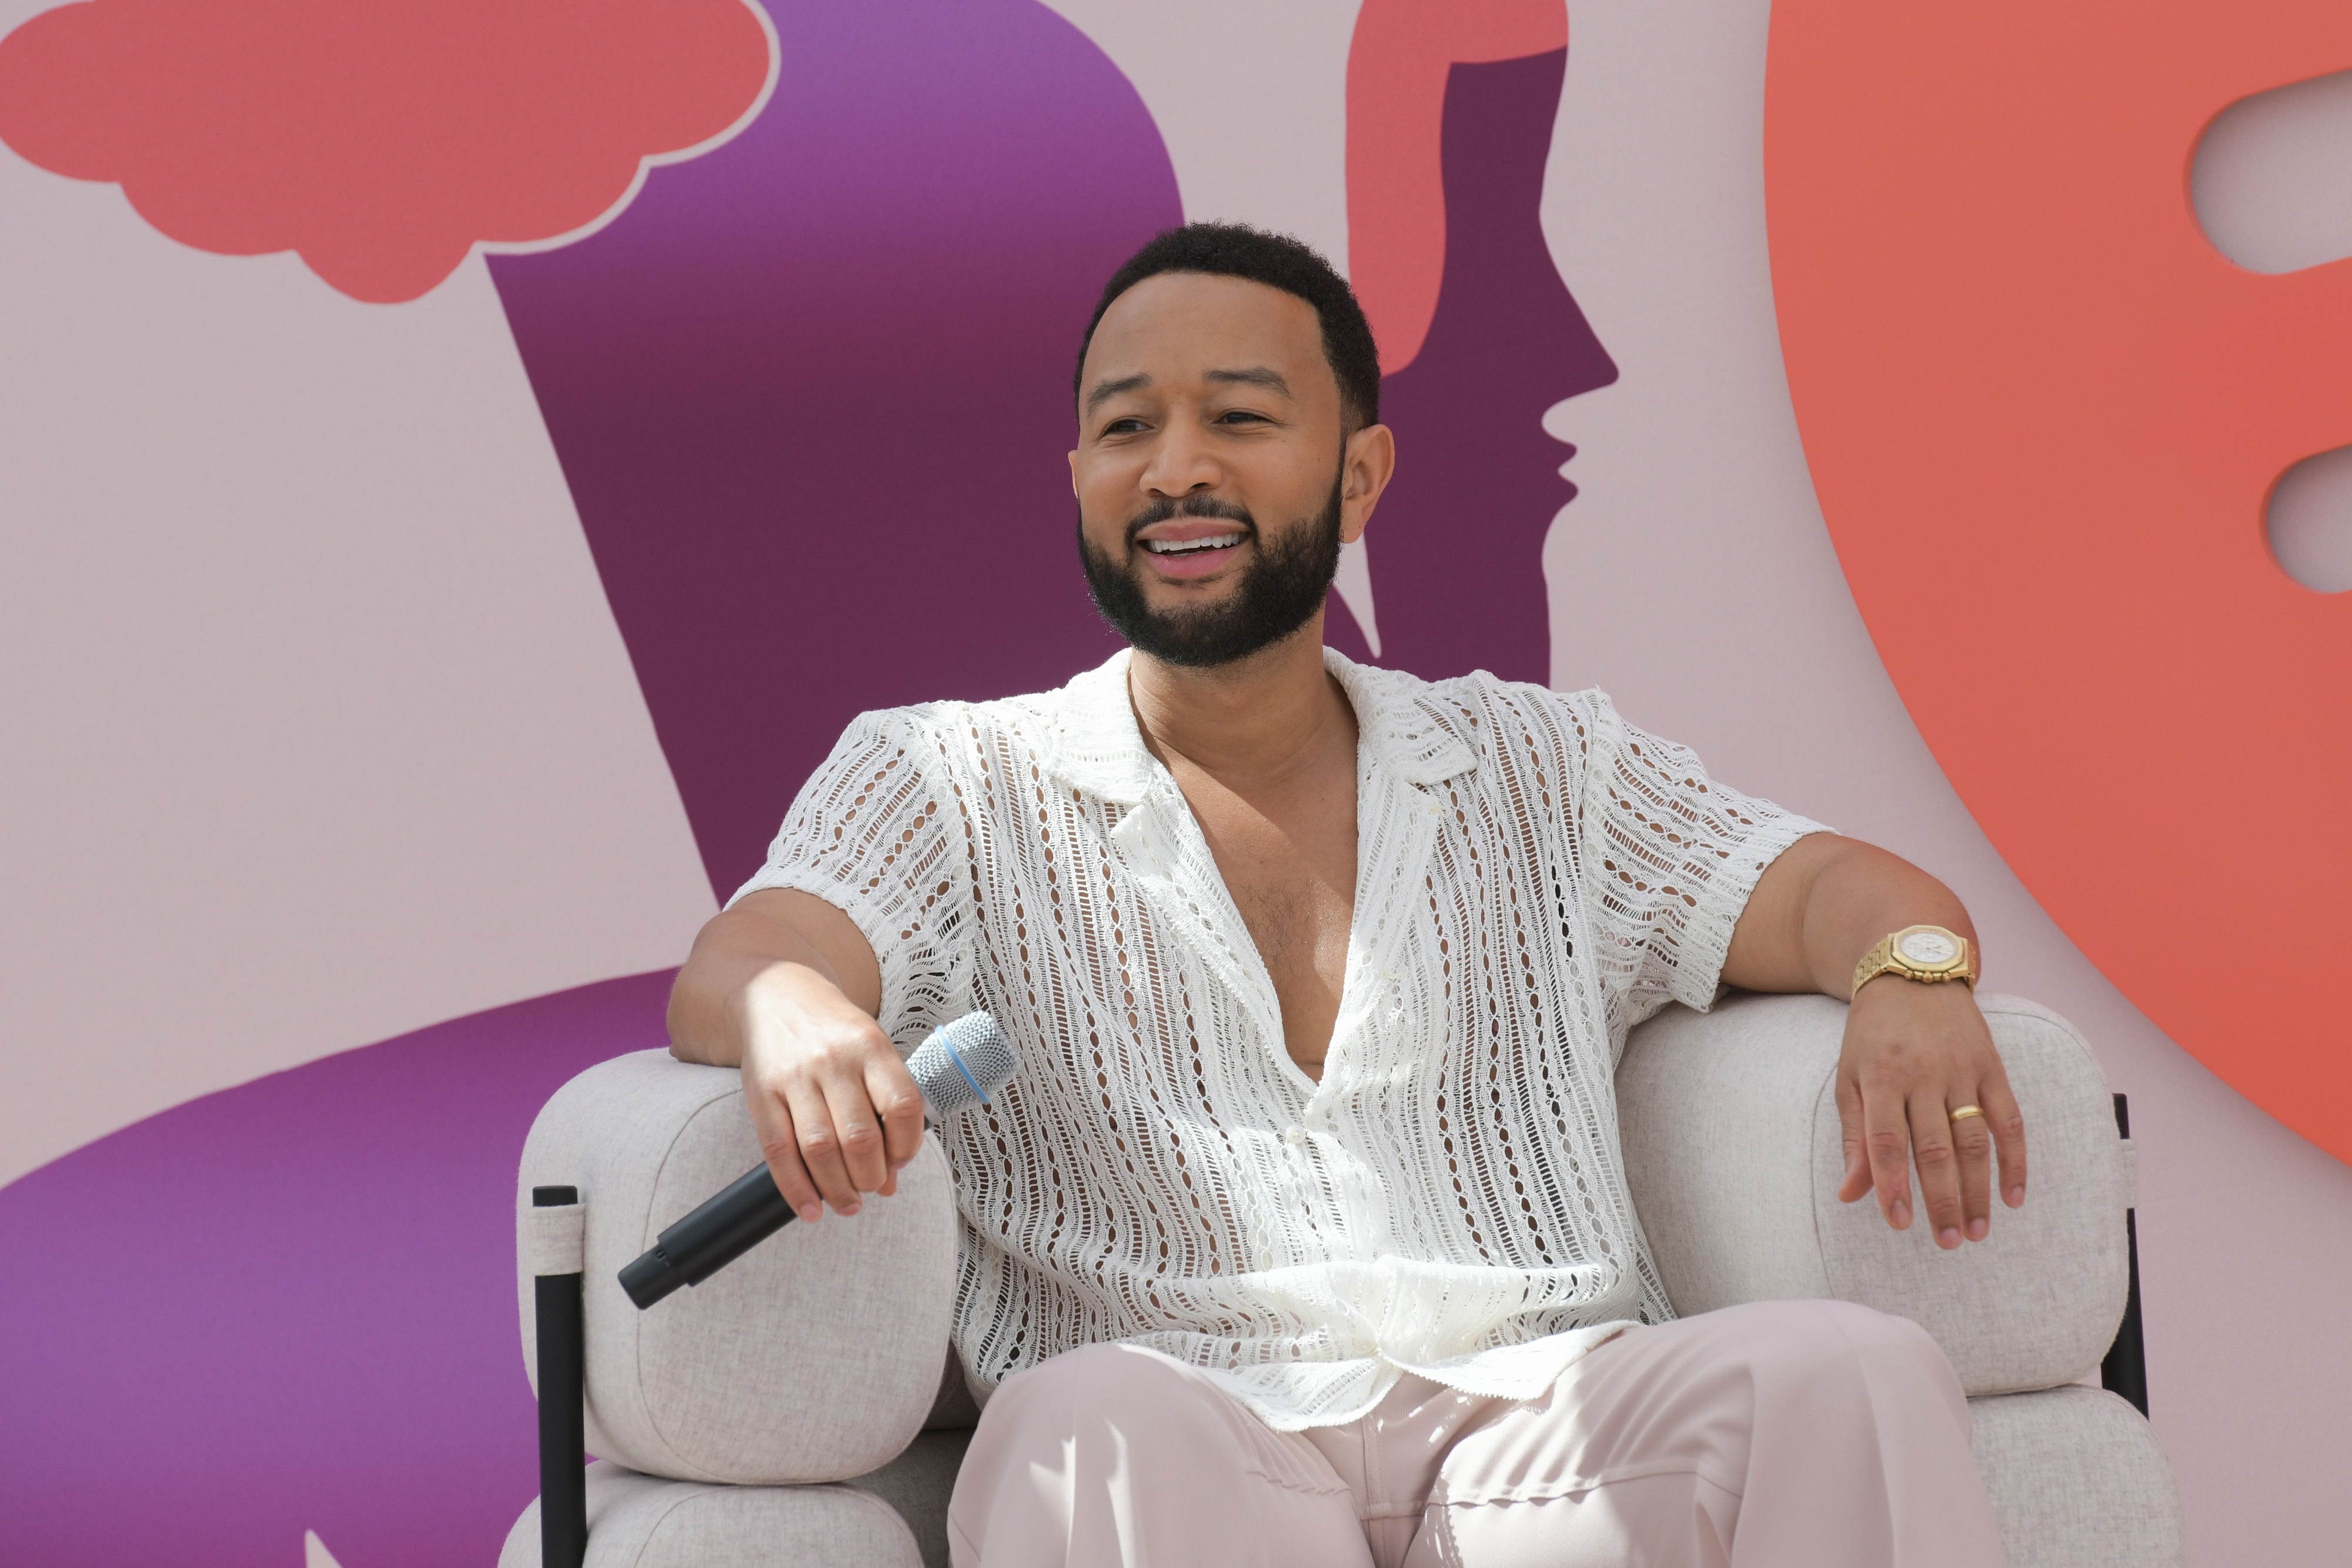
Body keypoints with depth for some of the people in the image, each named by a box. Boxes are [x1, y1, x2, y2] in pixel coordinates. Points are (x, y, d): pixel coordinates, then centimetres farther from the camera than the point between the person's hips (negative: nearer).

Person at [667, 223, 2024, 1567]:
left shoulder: (1543, 768, 22)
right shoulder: (947, 787, 16)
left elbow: (1825, 891, 12)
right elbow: (738, 966, -1)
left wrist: (1912, 971, -14)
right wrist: (799, 1021, -28)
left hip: (1546, 1413, 2)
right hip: (1191, 1456, -2)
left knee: (1857, 1376, -28)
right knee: (1100, 1422, -38)